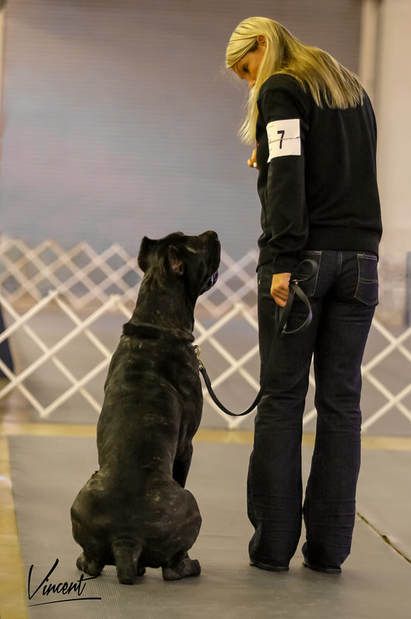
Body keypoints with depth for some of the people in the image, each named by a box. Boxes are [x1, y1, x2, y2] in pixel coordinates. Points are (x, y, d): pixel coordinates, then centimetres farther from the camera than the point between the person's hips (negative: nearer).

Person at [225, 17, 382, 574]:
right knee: (341, 400, 4)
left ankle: (273, 542, 1)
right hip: (359, 257, 6)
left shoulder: (282, 89, -2)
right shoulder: (353, 89, 21)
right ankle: (329, 546, 6)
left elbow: (286, 176, -15)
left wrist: (282, 261, -19)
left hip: (303, 255, -6)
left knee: (282, 397, -1)